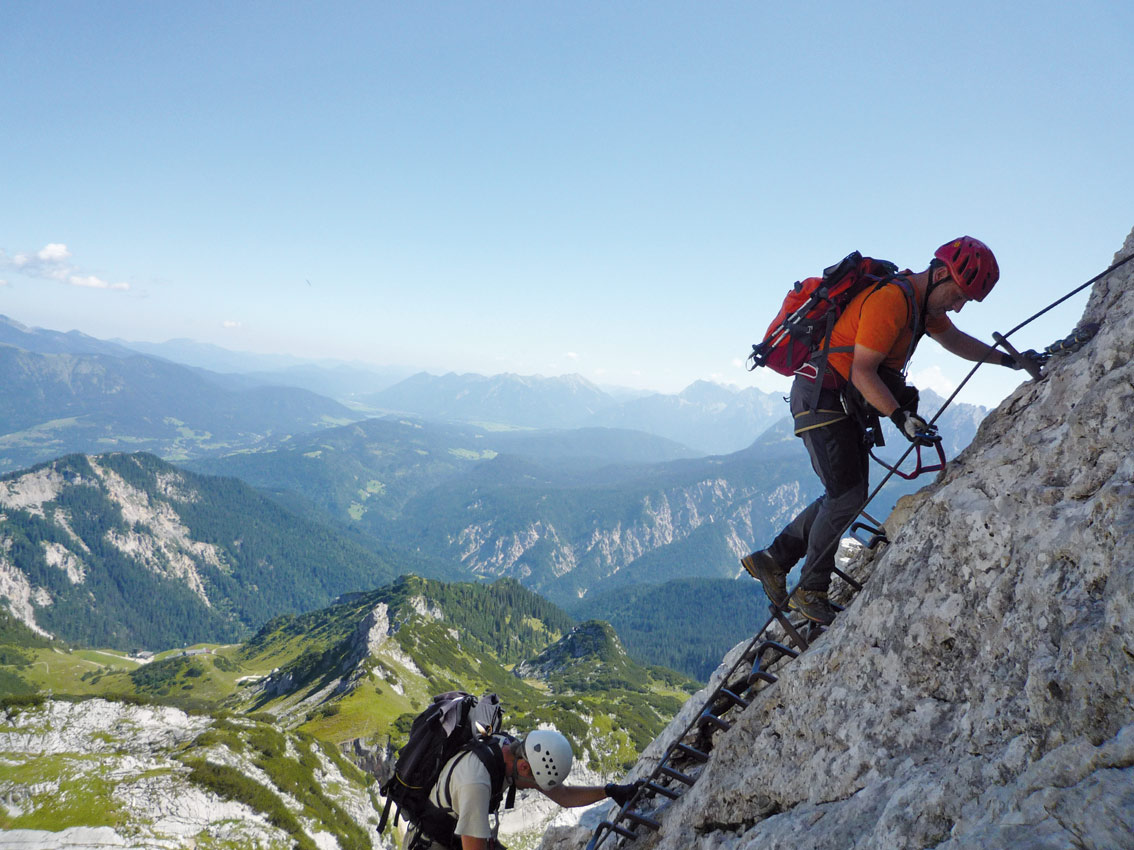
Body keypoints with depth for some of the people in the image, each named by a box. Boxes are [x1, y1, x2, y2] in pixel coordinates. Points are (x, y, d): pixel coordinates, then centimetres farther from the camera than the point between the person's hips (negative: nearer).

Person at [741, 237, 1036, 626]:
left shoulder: (924, 302, 10)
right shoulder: (891, 300, -21)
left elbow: (954, 339, 28)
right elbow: (862, 371, -25)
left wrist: (1007, 360, 24)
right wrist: (901, 417, -31)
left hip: (848, 404, 10)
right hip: (821, 399, -10)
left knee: (848, 496, 9)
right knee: (846, 497, -11)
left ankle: (772, 559, 17)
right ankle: (810, 592, 2)